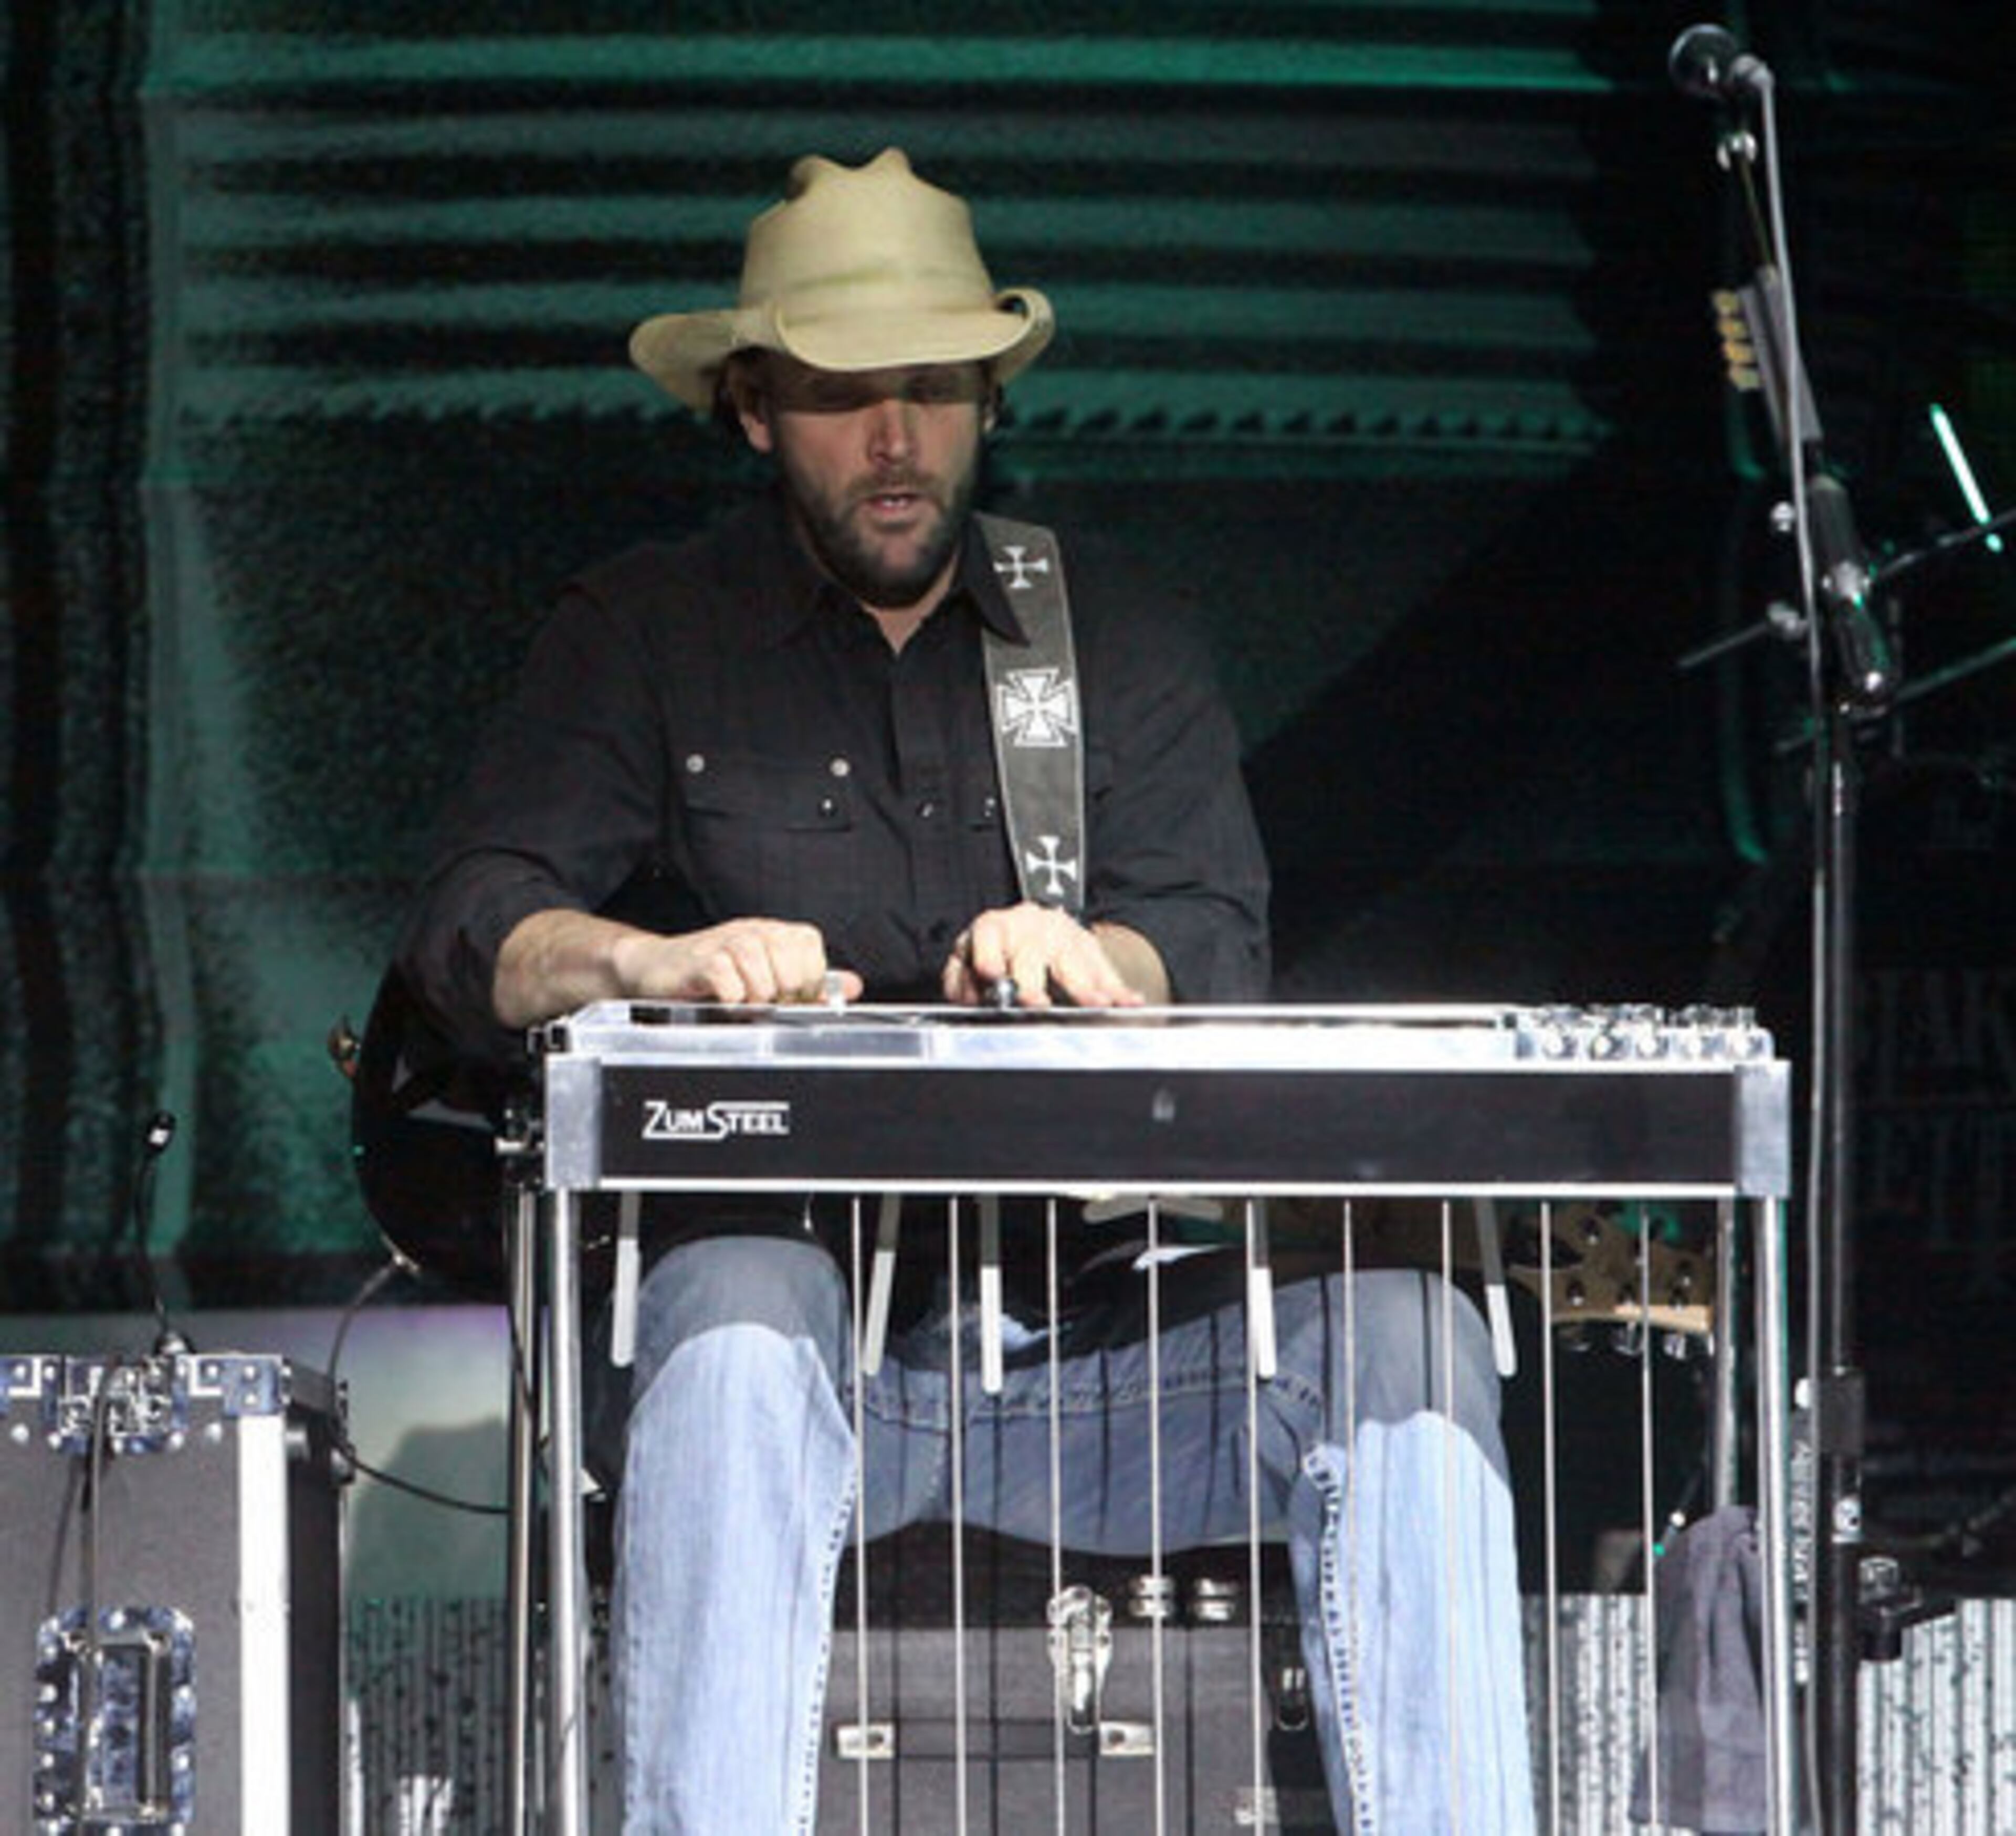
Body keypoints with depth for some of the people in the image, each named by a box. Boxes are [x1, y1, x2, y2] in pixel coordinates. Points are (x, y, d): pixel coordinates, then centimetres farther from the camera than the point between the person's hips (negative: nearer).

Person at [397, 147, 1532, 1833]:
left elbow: (1219, 947, 1)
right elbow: (477, 930, -4)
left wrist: (1091, 963, -25)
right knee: (737, 1315, -37)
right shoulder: (645, 637, 11)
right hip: (798, 1272, -2)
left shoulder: (1118, 638, 17)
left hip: (1095, 1330, 2)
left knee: (1399, 1334, -25)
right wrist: (660, 961, -28)